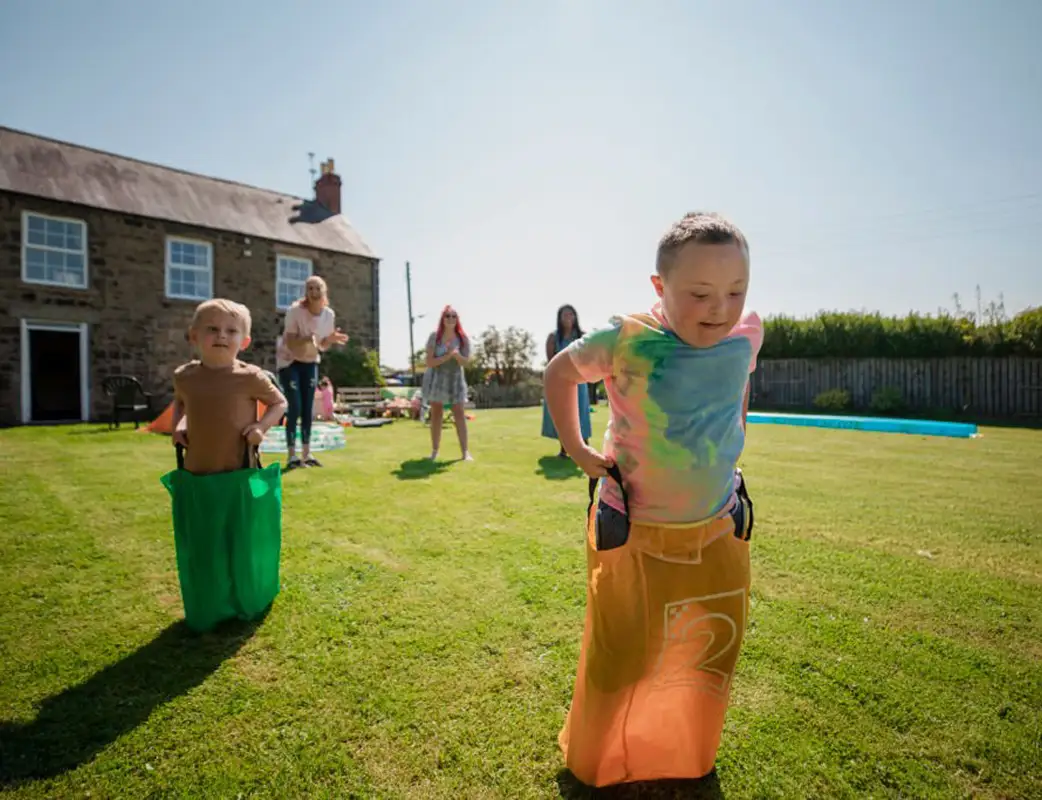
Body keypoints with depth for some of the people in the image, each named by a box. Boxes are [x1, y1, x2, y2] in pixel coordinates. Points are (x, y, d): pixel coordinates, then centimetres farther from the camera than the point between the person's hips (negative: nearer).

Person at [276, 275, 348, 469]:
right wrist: (307, 339, -44)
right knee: (295, 407, -12)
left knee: (308, 408, 2)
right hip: (289, 361, -4)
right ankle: (291, 455, -4)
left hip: (310, 362, 4)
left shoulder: (329, 314, -9)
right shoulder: (295, 311, -22)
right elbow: (290, 343, -25)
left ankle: (306, 454, 9)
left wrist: (331, 339, -23)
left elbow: (322, 346, -1)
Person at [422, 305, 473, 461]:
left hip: (455, 378, 1)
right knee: (436, 414, 5)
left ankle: (465, 452, -7)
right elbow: (430, 362, -14)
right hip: (436, 378, -1)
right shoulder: (434, 337, -10)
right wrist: (448, 356, -25)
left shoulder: (463, 338, -6)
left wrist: (456, 354, -30)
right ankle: (434, 451, 14)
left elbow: (465, 361, -9)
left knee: (460, 414, -7)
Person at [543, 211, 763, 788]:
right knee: (620, 659, 12)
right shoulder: (625, 340, -23)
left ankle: (690, 760, 52)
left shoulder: (747, 335, -8)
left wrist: (735, 441, 9)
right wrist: (575, 449, -7)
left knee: (709, 656, 21)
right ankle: (597, 764, 45)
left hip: (718, 533, 5)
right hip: (633, 534, -4)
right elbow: (559, 372, -4)